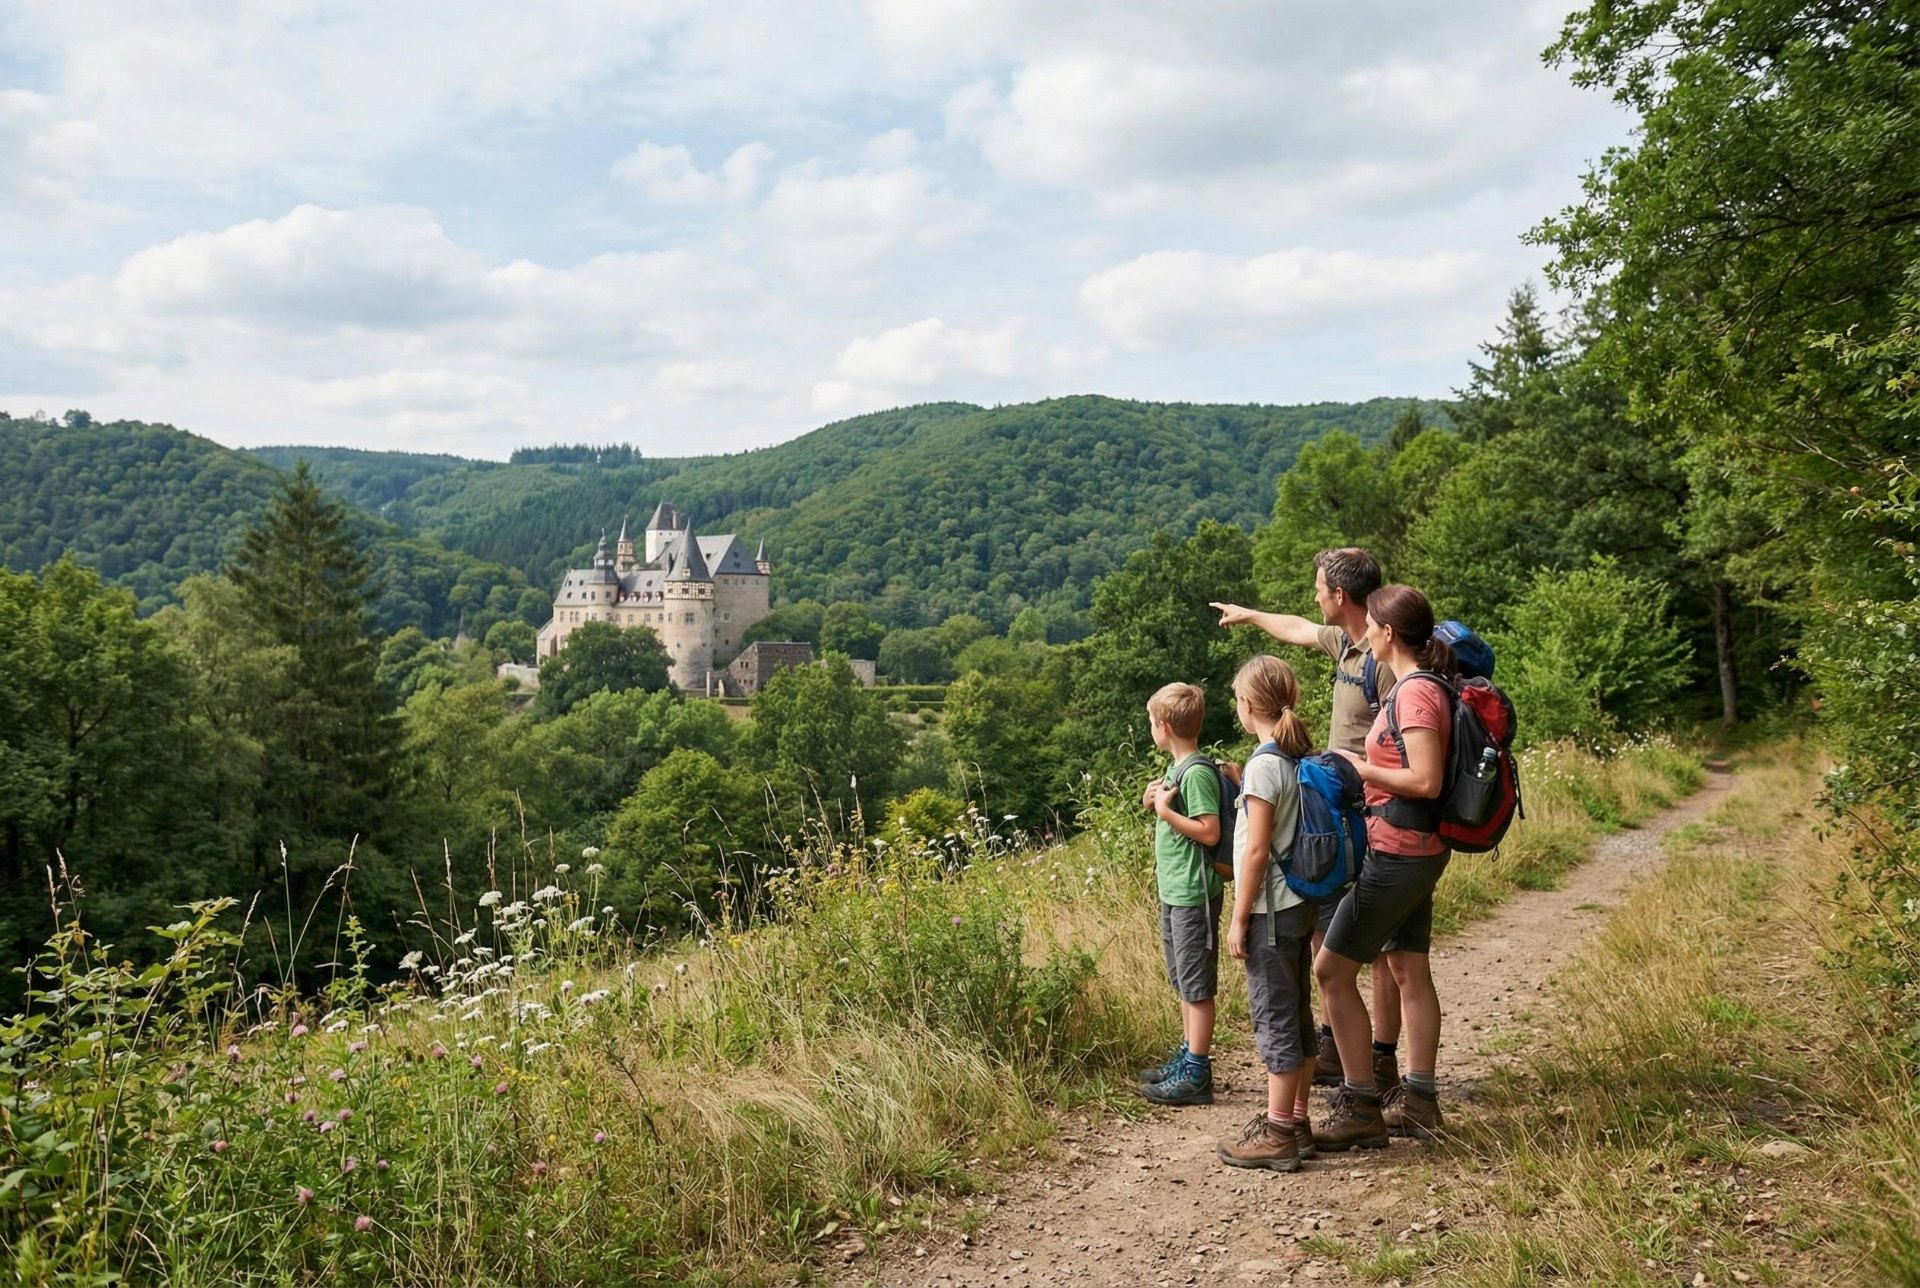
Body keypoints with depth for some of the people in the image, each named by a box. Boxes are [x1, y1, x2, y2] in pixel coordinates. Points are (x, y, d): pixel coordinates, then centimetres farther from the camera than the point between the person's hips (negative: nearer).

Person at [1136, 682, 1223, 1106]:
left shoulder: (1197, 773, -19)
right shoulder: (1176, 767, 10)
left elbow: (1210, 831, -23)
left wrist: (1165, 810, -20)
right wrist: (1155, 799, 2)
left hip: (1193, 893, -10)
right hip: (1174, 891, 10)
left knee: (1197, 985, -1)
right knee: (1184, 982, 18)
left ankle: (1196, 1075, 7)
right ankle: (1189, 1056, 30)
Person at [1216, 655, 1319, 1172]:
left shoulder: (1264, 764, -18)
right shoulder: (1303, 757, 7)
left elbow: (1257, 849, -19)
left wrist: (1239, 917, -14)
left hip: (1271, 911, -9)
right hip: (1303, 903, 9)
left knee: (1274, 1018, -1)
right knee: (1297, 1015, 15)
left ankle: (1277, 1135, 7)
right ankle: (1296, 1122, 25)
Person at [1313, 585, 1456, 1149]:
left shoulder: (1416, 693, -19)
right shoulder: (1418, 685, 10)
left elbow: (1427, 781, -24)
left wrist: (1361, 769, -13)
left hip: (1397, 853, -10)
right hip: (1415, 850, 10)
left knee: (1333, 970, -4)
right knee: (1409, 970, 15)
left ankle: (1360, 1108, 2)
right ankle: (1418, 1101, 25)